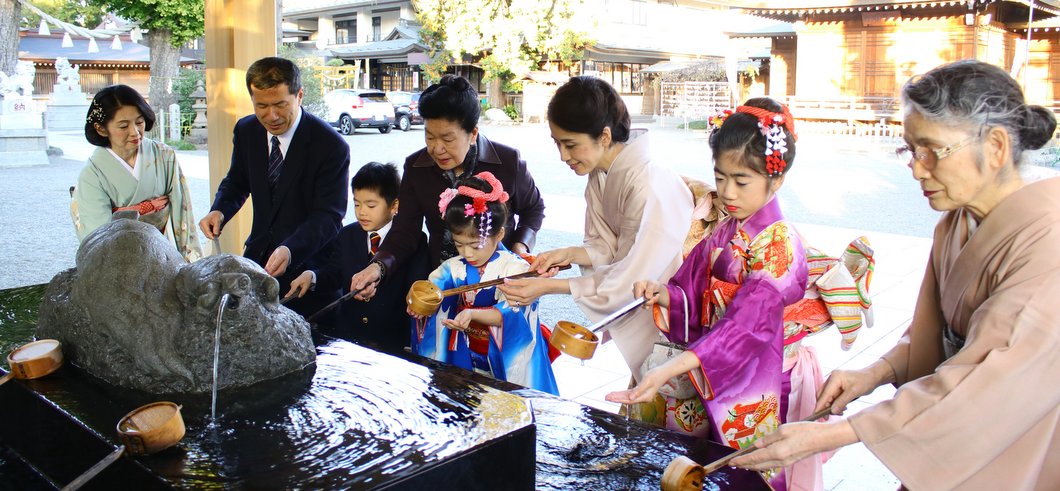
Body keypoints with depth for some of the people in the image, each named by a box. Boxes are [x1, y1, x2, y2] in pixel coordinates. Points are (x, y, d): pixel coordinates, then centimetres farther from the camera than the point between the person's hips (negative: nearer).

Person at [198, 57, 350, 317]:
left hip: (307, 260, -5)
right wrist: (219, 210, -6)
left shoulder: (331, 146, -18)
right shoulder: (246, 131, 0)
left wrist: (290, 250, -38)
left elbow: (328, 217, -21)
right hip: (258, 255, 5)